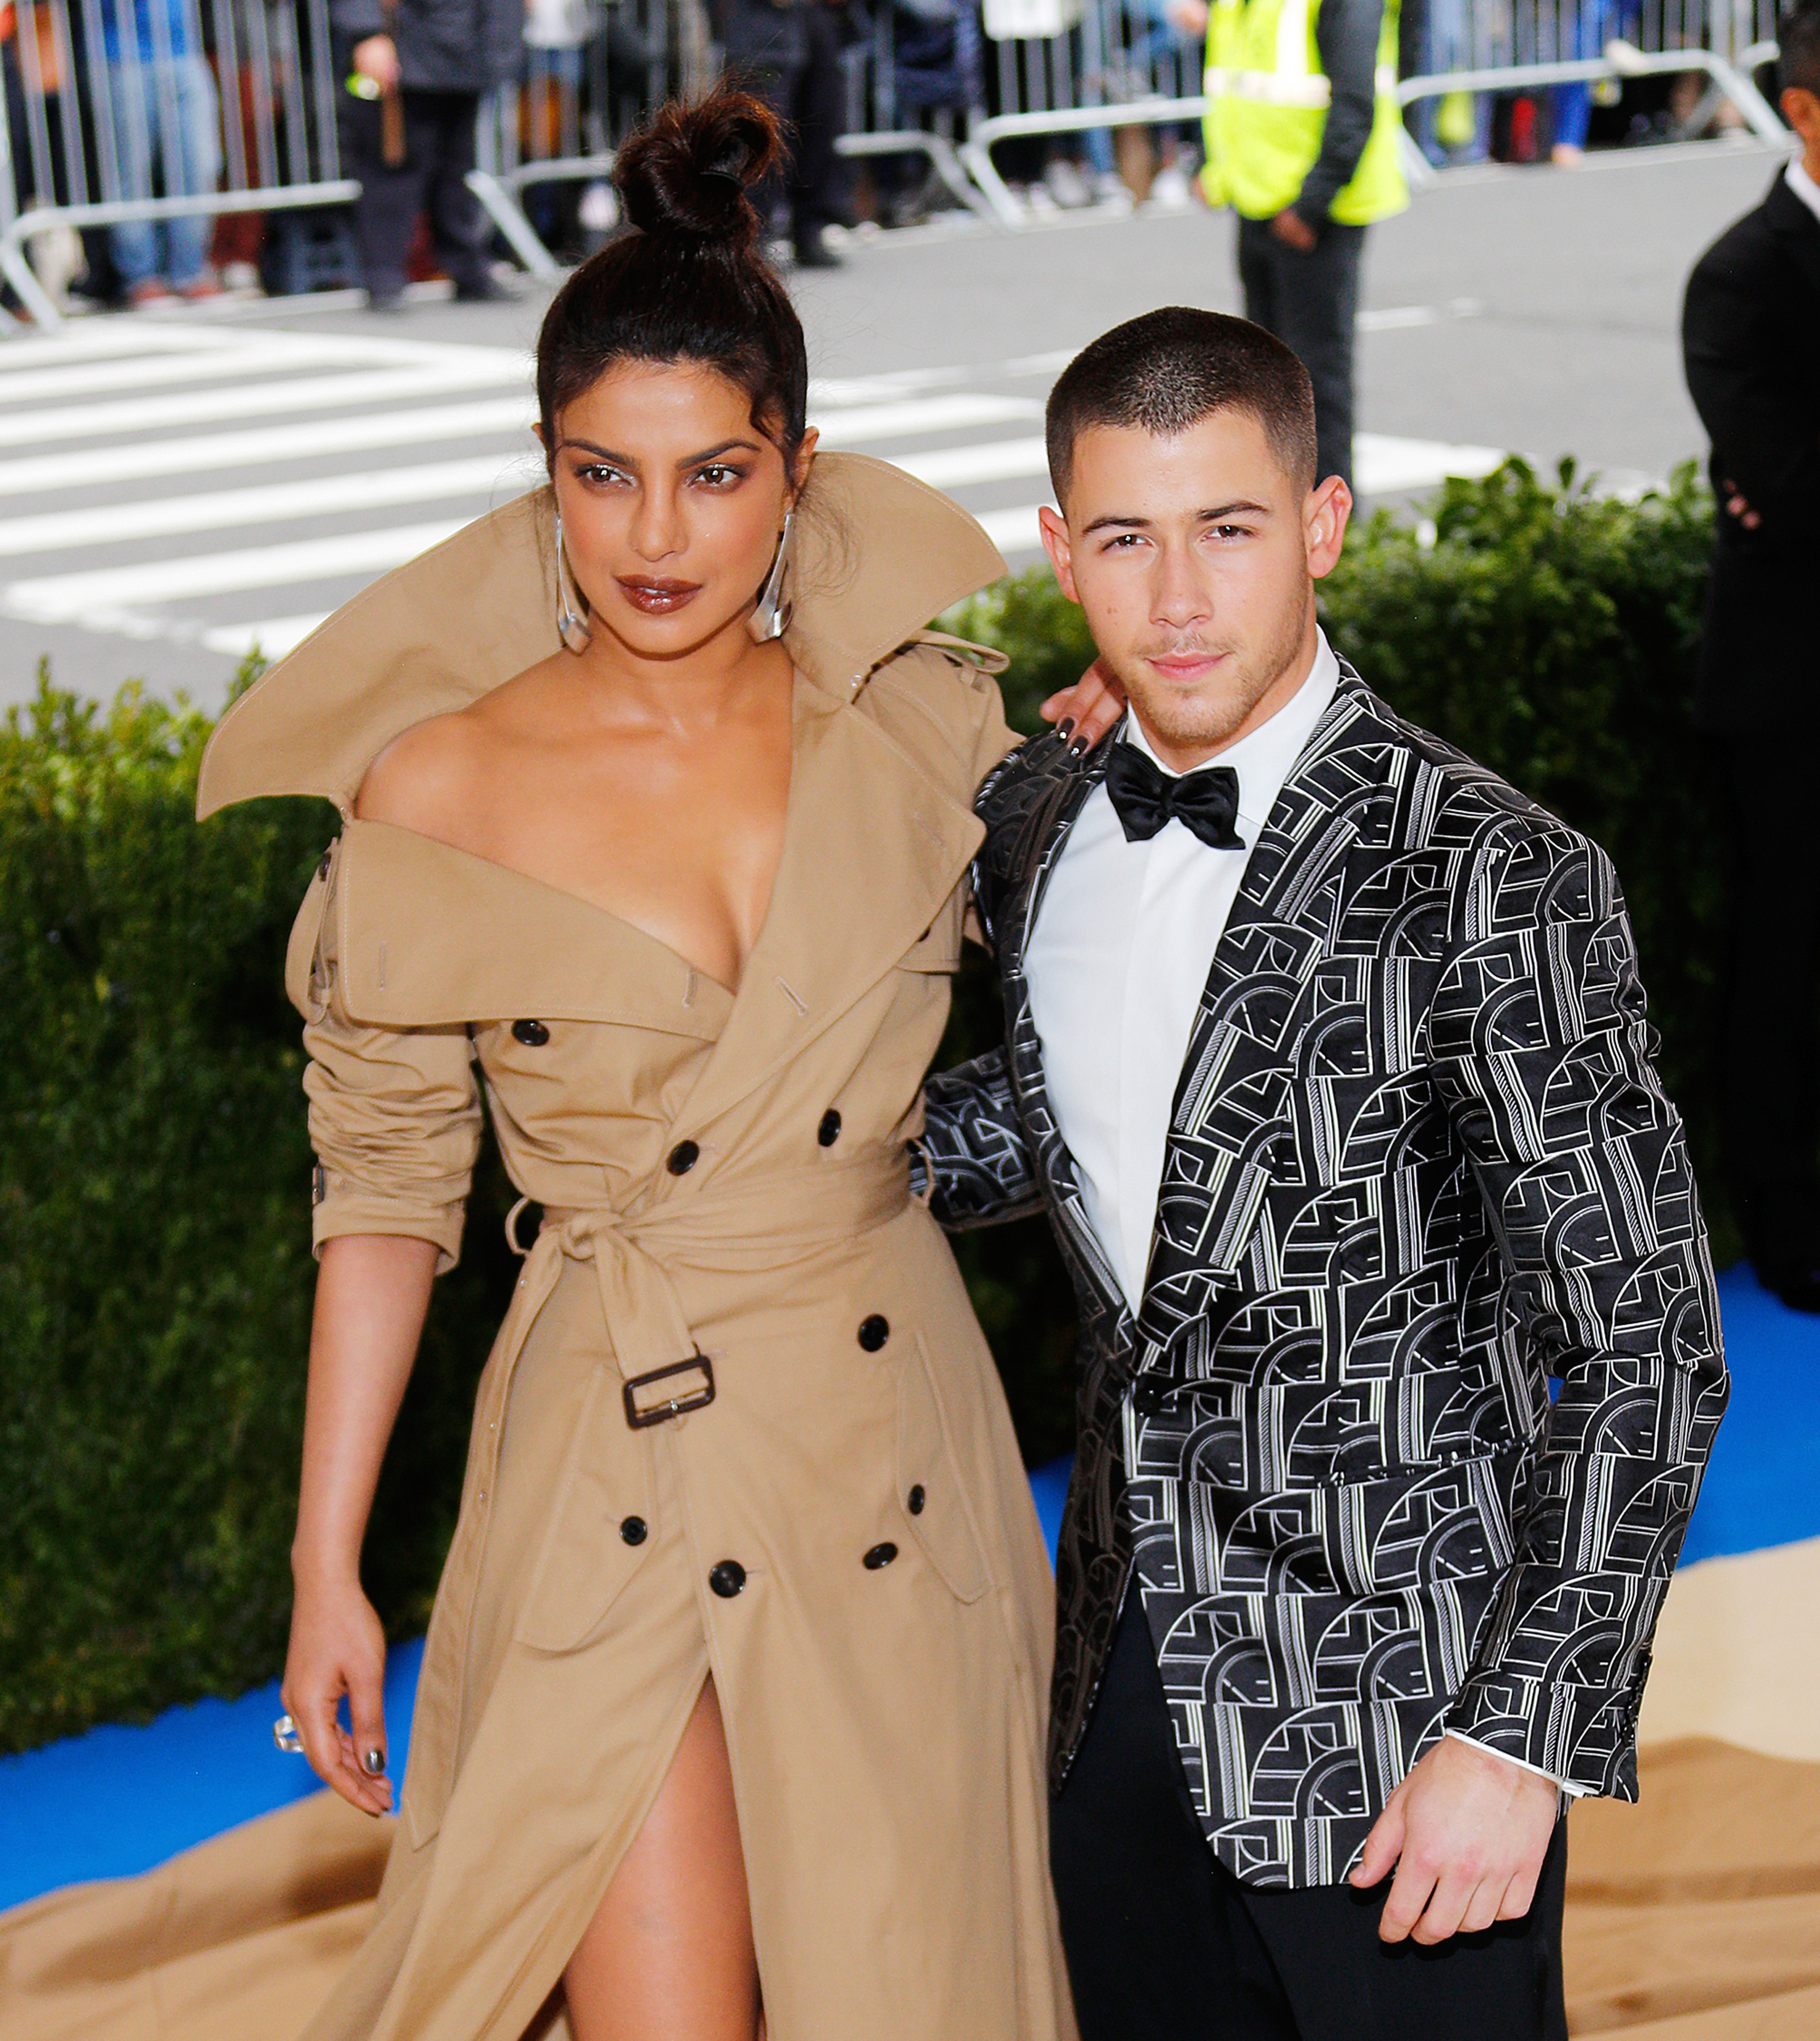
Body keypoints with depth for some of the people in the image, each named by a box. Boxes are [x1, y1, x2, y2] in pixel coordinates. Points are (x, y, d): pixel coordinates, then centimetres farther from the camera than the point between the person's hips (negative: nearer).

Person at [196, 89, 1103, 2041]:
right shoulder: (437, 789, -8)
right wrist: (326, 1562, -1)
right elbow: (386, 1187, -2)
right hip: (613, 1486, -2)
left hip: (893, 1447, 3)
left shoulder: (909, 726, -2)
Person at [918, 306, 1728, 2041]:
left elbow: (1646, 1350, -17)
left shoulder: (1490, 879, -20)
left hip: (1395, 1702, -6)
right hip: (1128, 1669, 6)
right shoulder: (1037, 820, 0)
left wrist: (1523, 1740, -20)